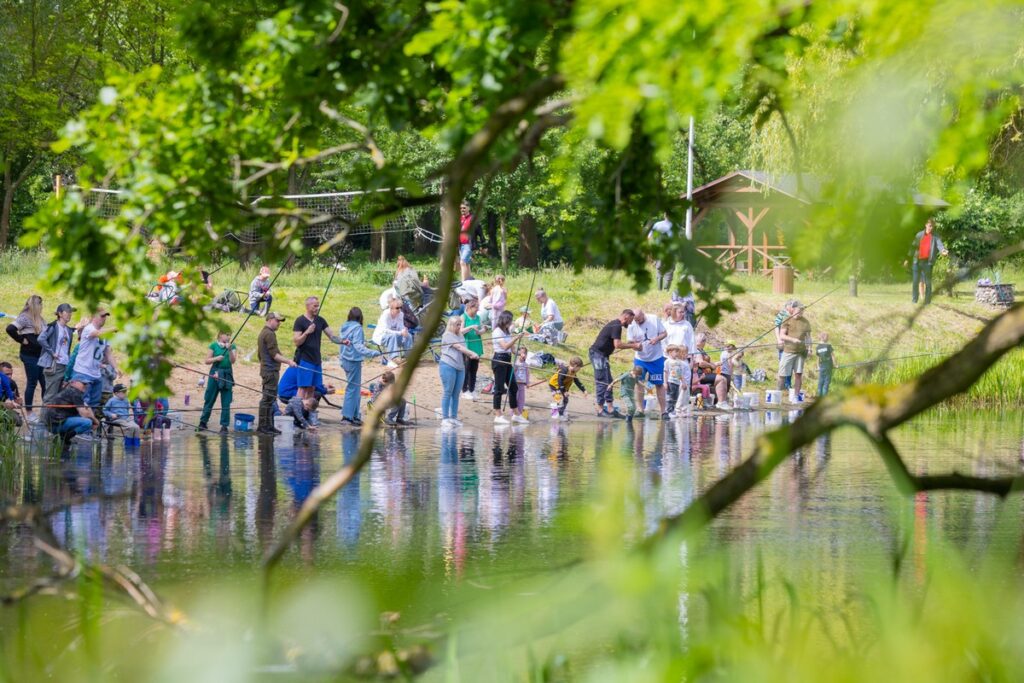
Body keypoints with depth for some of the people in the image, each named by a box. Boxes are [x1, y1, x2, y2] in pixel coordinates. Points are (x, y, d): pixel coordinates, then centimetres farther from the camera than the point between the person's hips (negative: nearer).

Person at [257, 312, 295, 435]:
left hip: (265, 369, 11)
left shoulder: (263, 333, 19)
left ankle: (268, 426, 15)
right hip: (271, 370, -11)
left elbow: (260, 354, 25)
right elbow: (274, 354, -19)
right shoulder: (269, 334, -13)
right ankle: (263, 427, -9)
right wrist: (288, 361, -20)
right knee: (268, 398, -9)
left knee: (268, 399, 12)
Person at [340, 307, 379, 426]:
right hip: (354, 361, -8)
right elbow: (358, 346, -24)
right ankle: (347, 415, -5)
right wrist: (373, 353, -32)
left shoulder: (345, 327, 8)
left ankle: (354, 415, 16)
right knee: (353, 388, -4)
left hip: (346, 361, 8)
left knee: (355, 387, 14)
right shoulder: (357, 328, -15)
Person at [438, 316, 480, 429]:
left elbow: (463, 350, 12)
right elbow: (459, 347, -12)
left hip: (460, 367, 7)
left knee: (456, 394, 6)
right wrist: (472, 353, -18)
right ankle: (445, 418, -4)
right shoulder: (447, 335, -3)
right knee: (448, 393, -5)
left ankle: (454, 417, 10)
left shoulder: (461, 337, 20)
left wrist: (470, 355, -9)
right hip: (448, 366, -7)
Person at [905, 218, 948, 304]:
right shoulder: (919, 235, 8)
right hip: (917, 261, 2)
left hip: (928, 262, -2)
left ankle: (927, 300, 4)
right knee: (915, 281, 4)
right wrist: (908, 259, 11)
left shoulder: (935, 237, 1)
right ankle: (914, 300, 13)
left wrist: (943, 251, -39)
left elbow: (939, 245, -16)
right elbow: (913, 247, 12)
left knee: (928, 282, -1)